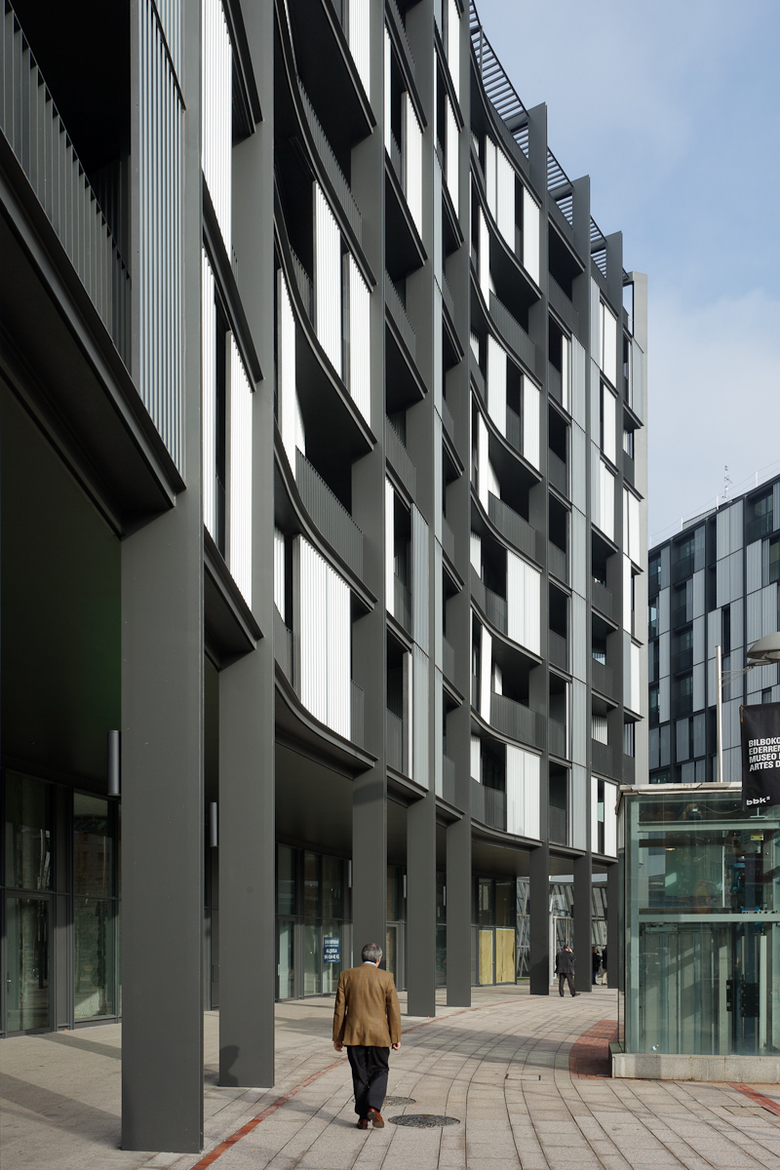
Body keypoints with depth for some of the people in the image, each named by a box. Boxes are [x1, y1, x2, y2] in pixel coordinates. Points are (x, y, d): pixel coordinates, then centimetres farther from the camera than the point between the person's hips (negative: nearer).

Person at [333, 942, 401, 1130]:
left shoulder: (346, 976, 1)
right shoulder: (385, 978, -4)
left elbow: (339, 1009, 3)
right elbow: (393, 1010, -3)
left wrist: (337, 1037, 8)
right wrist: (395, 1038, 3)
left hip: (353, 1035, 2)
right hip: (379, 1036, -2)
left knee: (360, 1076, 10)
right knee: (379, 1072, 10)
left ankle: (363, 1117, 10)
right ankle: (374, 1108, -10)